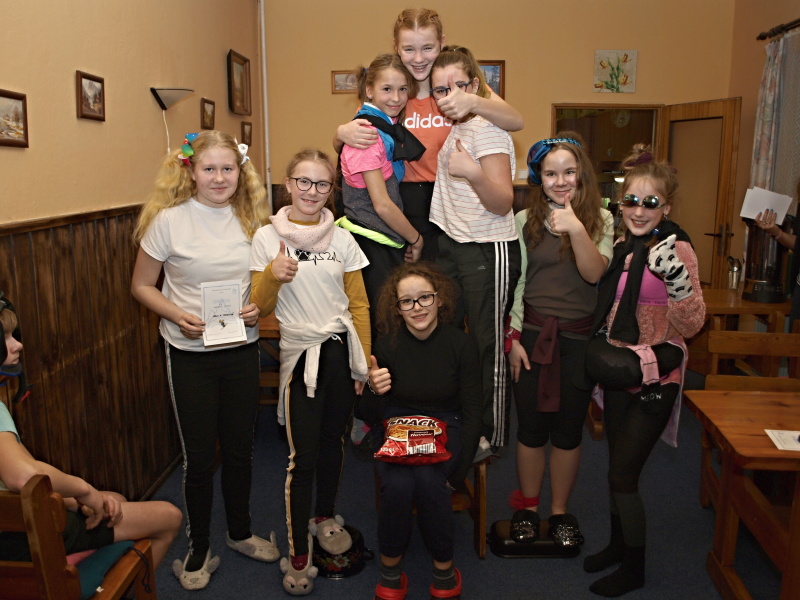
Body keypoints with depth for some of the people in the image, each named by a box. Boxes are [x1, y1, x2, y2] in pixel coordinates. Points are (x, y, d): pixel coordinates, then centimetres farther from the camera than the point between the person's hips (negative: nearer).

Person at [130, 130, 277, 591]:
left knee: (241, 448, 15)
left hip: (242, 350, 3)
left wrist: (258, 308, -8)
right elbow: (142, 285, -2)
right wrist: (176, 314, -19)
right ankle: (199, 549, 29)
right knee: (199, 454, 7)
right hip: (191, 354, -3)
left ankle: (241, 532, 38)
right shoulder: (168, 220, -10)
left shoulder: (251, 218, 1)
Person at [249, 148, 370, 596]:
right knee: (303, 455, -2)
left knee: (333, 441, 14)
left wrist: (364, 361, 6)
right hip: (301, 354, -2)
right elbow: (260, 307, -1)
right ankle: (298, 554, 14)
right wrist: (273, 275, -20)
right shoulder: (267, 237, 0)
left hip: (341, 350, 3)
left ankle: (325, 516, 39)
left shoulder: (342, 239, 5)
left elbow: (359, 304, 8)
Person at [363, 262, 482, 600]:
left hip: (446, 430, 0)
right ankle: (390, 572, -4)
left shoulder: (461, 344, -12)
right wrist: (375, 392, -25)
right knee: (398, 484, -30)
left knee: (428, 481, -31)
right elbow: (370, 416, -1)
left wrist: (457, 473, -13)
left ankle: (444, 571, -5)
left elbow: (472, 413, -5)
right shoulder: (387, 344, -9)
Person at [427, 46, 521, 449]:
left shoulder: (487, 127, -14)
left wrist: (474, 173, -38)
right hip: (450, 245, 8)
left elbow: (503, 204, -20)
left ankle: (492, 438, 17)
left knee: (488, 345, 1)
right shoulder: (448, 125, 11)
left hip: (488, 251, -8)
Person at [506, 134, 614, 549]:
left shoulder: (600, 220, 3)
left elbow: (594, 273, -12)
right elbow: (513, 284, 1)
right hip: (532, 333, 0)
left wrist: (576, 228, -26)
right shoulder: (524, 221, 1)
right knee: (531, 426, 7)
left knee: (568, 429, 10)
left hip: (579, 337, 1)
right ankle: (527, 507, 28)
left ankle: (560, 511, 28)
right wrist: (514, 338, -3)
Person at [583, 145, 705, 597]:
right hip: (617, 377, 7)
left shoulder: (676, 248, -15)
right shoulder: (622, 246, 5)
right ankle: (618, 544, 39)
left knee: (623, 476, 1)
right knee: (618, 469, 18)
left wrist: (677, 279, -35)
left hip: (654, 380, -6)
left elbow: (690, 326, -20)